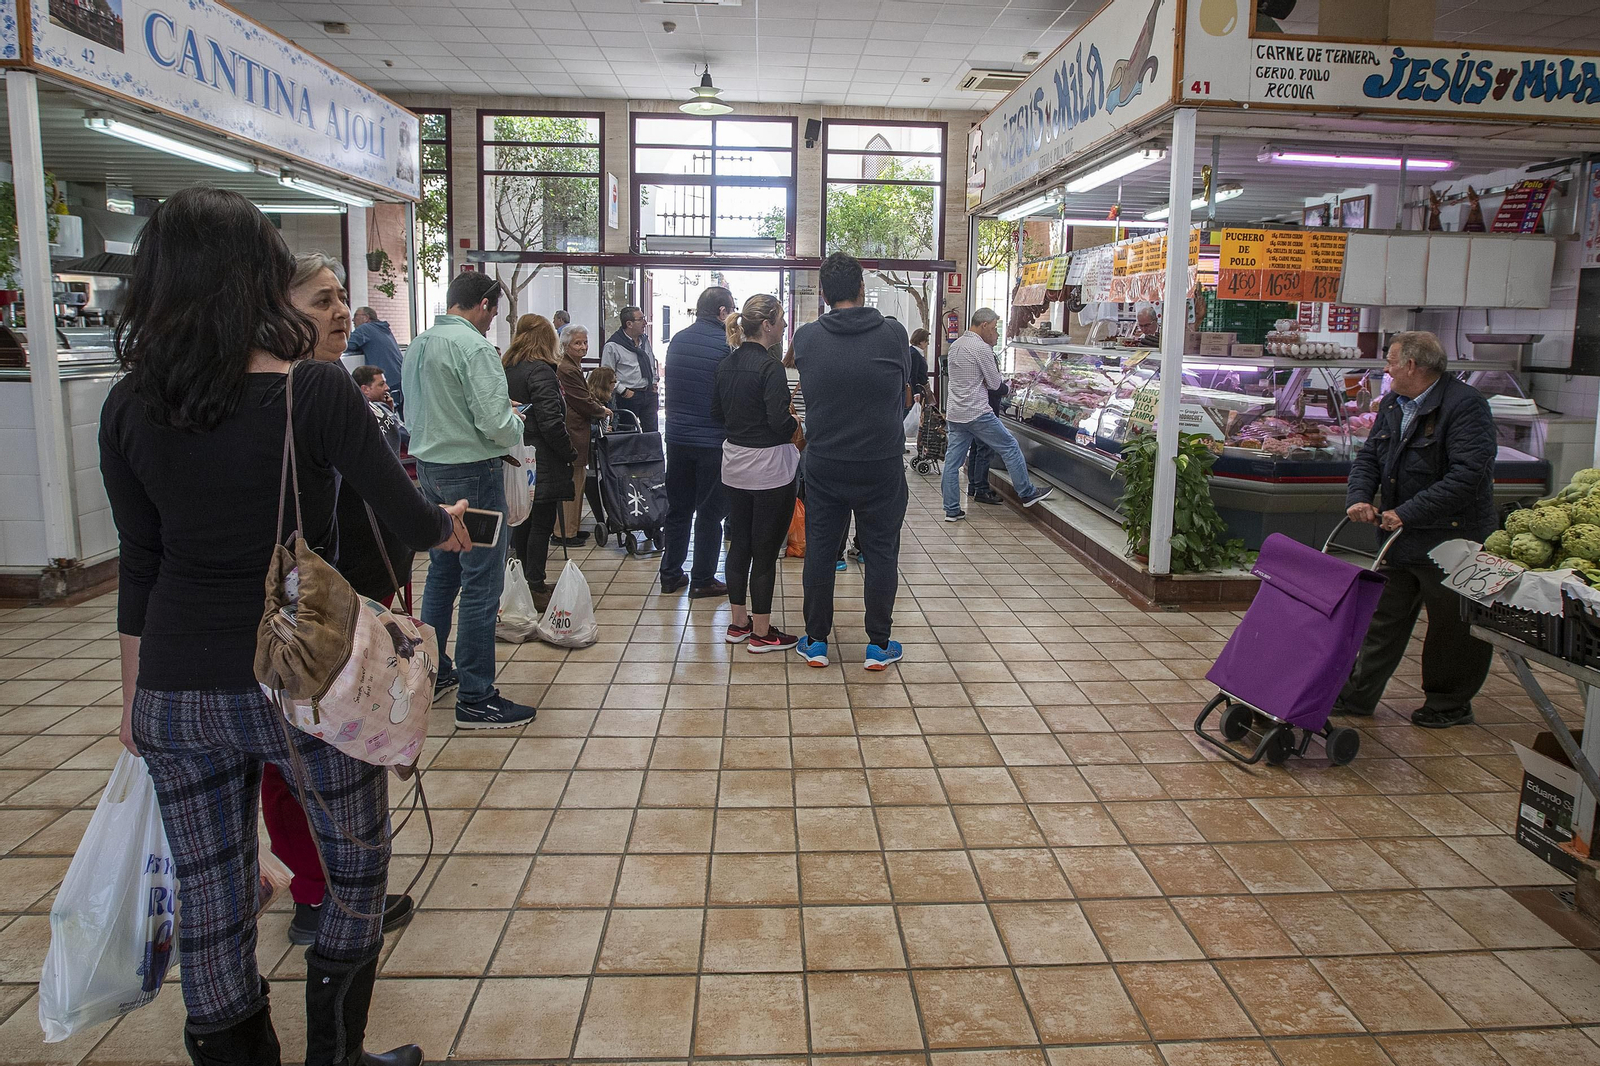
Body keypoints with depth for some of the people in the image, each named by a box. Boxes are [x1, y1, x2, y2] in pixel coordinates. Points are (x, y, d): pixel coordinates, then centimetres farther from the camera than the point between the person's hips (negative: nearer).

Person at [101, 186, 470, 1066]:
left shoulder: (128, 406, -1)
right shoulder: (314, 390, -13)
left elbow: (139, 564, 6)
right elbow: (405, 513, -5)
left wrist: (136, 687, 16)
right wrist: (447, 524, 18)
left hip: (174, 688, 4)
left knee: (208, 896, 16)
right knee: (354, 862, 17)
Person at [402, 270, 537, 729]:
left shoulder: (419, 344, 10)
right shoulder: (474, 347, -17)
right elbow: (495, 423, -23)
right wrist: (517, 423, 0)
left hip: (429, 467, 9)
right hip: (472, 472, -9)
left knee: (442, 572, 20)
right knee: (481, 583, -3)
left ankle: (432, 673, 31)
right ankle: (475, 699, 1)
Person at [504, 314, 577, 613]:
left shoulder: (506, 368, 9)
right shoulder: (540, 371, -16)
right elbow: (551, 421, -21)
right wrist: (570, 453, -11)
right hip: (542, 462, -8)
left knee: (521, 522, 16)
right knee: (541, 524, -1)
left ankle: (524, 584, 26)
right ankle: (536, 589, 3)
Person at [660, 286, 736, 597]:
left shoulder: (677, 340, 5)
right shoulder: (727, 343, -13)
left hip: (677, 437, 5)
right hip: (712, 440, -5)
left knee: (678, 508, 15)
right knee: (709, 512, 5)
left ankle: (670, 574, 21)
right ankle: (702, 580, 10)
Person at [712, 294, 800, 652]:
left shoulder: (728, 363, 6)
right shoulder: (770, 367, -18)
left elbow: (717, 412, 13)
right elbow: (780, 421, -23)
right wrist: (795, 423, -3)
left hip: (734, 463, 8)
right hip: (768, 466, -8)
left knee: (739, 542, 15)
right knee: (765, 549, 1)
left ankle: (738, 623, 26)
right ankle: (761, 633, 10)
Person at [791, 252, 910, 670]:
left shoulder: (805, 337, -5)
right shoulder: (894, 335, -7)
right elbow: (905, 396, 6)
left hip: (824, 464, 1)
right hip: (882, 464, -1)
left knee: (819, 550, 12)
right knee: (880, 552, 10)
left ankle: (816, 642, 20)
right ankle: (878, 645, 18)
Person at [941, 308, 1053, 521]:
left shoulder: (955, 345, 12)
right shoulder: (982, 348, -14)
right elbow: (995, 383, -8)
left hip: (954, 413, 8)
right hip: (977, 413, -8)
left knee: (953, 460, 7)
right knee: (1010, 447, 6)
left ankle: (951, 510, 8)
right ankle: (1027, 494, 14)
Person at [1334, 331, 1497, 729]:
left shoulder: (1465, 404, -16)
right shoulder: (1392, 404, 9)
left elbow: (1469, 474, -25)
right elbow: (1368, 457, 12)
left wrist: (1408, 513, -26)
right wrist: (1359, 498, -9)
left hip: (1451, 540, -7)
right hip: (1400, 537, 7)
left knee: (1453, 626, 8)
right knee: (1384, 618, 12)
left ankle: (1450, 703, 25)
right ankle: (1358, 695, 20)